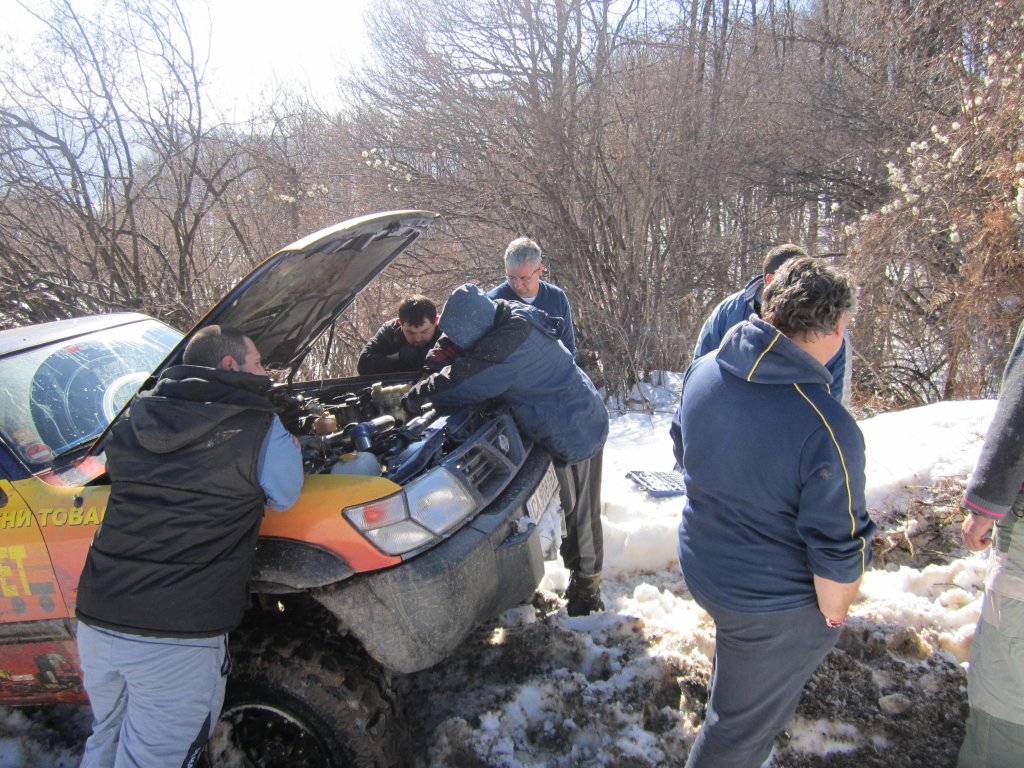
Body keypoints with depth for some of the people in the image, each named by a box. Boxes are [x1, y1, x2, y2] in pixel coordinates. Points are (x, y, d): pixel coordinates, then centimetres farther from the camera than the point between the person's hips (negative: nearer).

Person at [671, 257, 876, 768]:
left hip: (700, 567, 7)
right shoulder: (828, 431, -32)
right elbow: (837, 552, -22)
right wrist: (834, 615, -3)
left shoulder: (702, 372, -11)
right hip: (773, 606, -6)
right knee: (742, 725, 17)